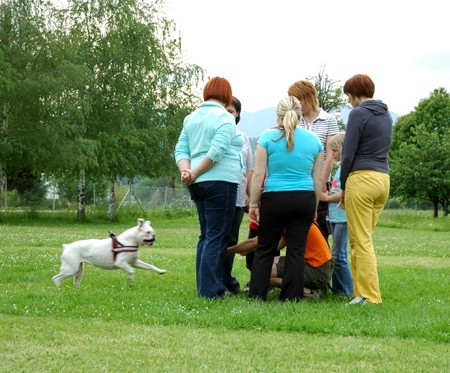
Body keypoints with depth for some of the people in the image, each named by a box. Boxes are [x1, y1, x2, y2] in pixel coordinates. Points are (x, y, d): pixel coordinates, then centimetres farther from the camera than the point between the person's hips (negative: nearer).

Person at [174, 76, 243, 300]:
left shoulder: (191, 118, 16)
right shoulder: (224, 118, -7)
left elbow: (181, 150, 9)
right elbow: (217, 151, -18)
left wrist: (186, 171, -6)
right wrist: (194, 173, -12)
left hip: (198, 184, 8)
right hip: (220, 181, -8)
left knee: (206, 235, 15)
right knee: (217, 238, -5)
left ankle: (204, 288, 15)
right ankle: (211, 291, -7)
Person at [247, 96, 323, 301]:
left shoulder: (268, 137, -2)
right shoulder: (313, 140, 6)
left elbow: (258, 174, -5)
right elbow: (317, 179, 8)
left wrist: (253, 204, 1)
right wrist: (314, 207, 17)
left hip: (274, 199, -2)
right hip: (305, 200, 2)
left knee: (265, 249, 8)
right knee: (297, 250, 5)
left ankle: (256, 295, 8)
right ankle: (292, 296, 6)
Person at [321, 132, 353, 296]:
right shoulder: (341, 167, 17)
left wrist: (328, 198, -7)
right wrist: (328, 194, 3)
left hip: (343, 217, -10)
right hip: (335, 217, 10)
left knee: (338, 255, -7)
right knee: (337, 255, 13)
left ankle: (347, 290, -1)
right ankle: (337, 288, 19)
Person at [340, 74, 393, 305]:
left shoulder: (358, 113, -8)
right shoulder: (385, 115, 16)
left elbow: (348, 154, -9)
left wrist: (343, 186, 3)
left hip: (362, 179, -8)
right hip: (384, 179, 8)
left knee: (361, 241, -4)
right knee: (361, 240, 13)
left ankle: (369, 296, -6)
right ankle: (361, 291, 14)